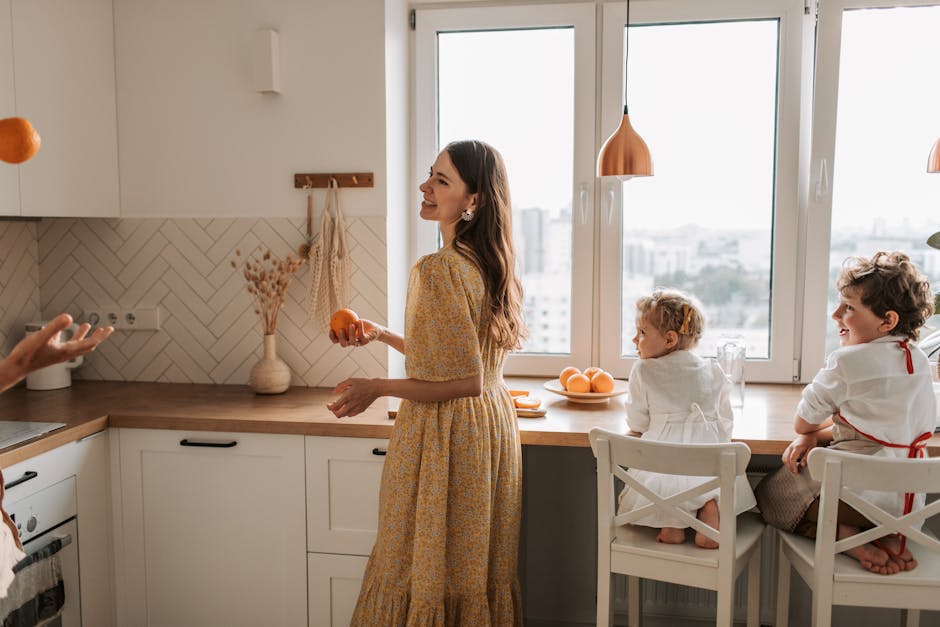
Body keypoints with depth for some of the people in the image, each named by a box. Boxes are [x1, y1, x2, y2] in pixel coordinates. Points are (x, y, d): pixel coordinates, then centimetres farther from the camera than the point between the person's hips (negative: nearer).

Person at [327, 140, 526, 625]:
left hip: (445, 437, -9)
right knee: (476, 567, 20)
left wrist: (378, 388, -16)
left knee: (424, 568, 8)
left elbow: (467, 380, -23)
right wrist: (379, 334, 12)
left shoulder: (439, 269, -22)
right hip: (492, 424, 9)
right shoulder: (487, 264, 5)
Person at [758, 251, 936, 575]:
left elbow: (801, 424, -4)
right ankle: (890, 536, 7)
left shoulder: (847, 360, -15)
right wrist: (817, 435, 3)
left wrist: (814, 432, 18)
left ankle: (847, 537, -8)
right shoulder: (919, 359, 7)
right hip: (908, 502, 7)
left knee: (769, 493, 14)